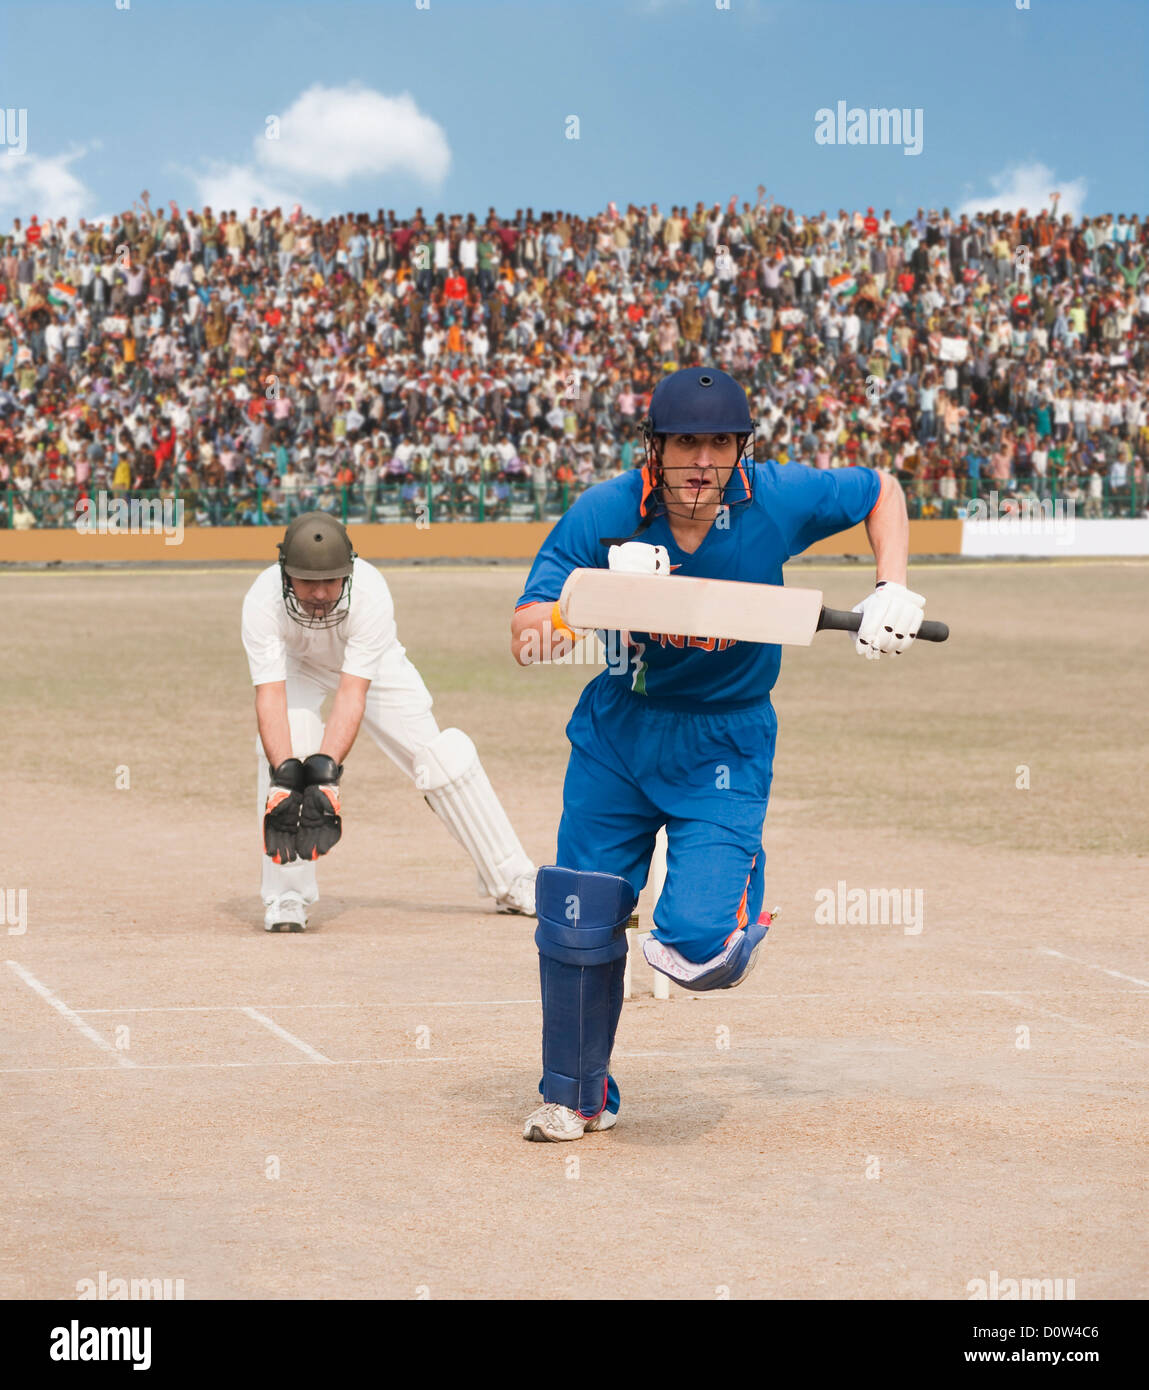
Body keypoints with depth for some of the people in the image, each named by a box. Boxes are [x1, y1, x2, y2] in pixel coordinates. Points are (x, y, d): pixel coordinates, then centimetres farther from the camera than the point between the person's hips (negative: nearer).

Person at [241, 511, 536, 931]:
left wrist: (325, 771, -52)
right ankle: (287, 897, -15)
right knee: (281, 748, -27)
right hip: (296, 665, 0)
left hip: (370, 662, 0)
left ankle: (512, 883, 10)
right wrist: (286, 775, -54)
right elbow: (270, 696, -41)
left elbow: (352, 695, -42)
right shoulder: (262, 601, -37)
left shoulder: (371, 593, -39)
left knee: (441, 755, -6)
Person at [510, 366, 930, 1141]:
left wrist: (894, 593, -10)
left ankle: (741, 913, 20)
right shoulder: (605, 515, -17)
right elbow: (526, 640, -20)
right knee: (578, 925, 3)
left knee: (696, 944, -18)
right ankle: (577, 1098, 25)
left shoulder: (777, 502, -17)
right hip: (618, 730, 2)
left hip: (725, 743, -2)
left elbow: (882, 489, 3)